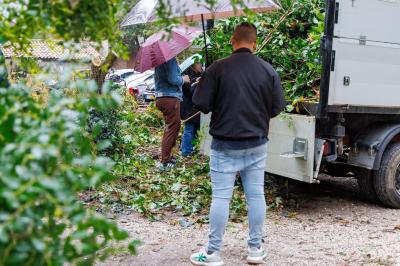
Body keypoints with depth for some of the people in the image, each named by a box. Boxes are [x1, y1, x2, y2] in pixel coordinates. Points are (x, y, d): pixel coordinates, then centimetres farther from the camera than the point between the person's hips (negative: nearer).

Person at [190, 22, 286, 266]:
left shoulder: (218, 68, -11)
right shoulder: (268, 70, -1)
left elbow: (201, 103, -11)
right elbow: (278, 107, 2)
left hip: (225, 145, -3)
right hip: (257, 144, 3)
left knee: (221, 197, 2)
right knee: (256, 195, 11)